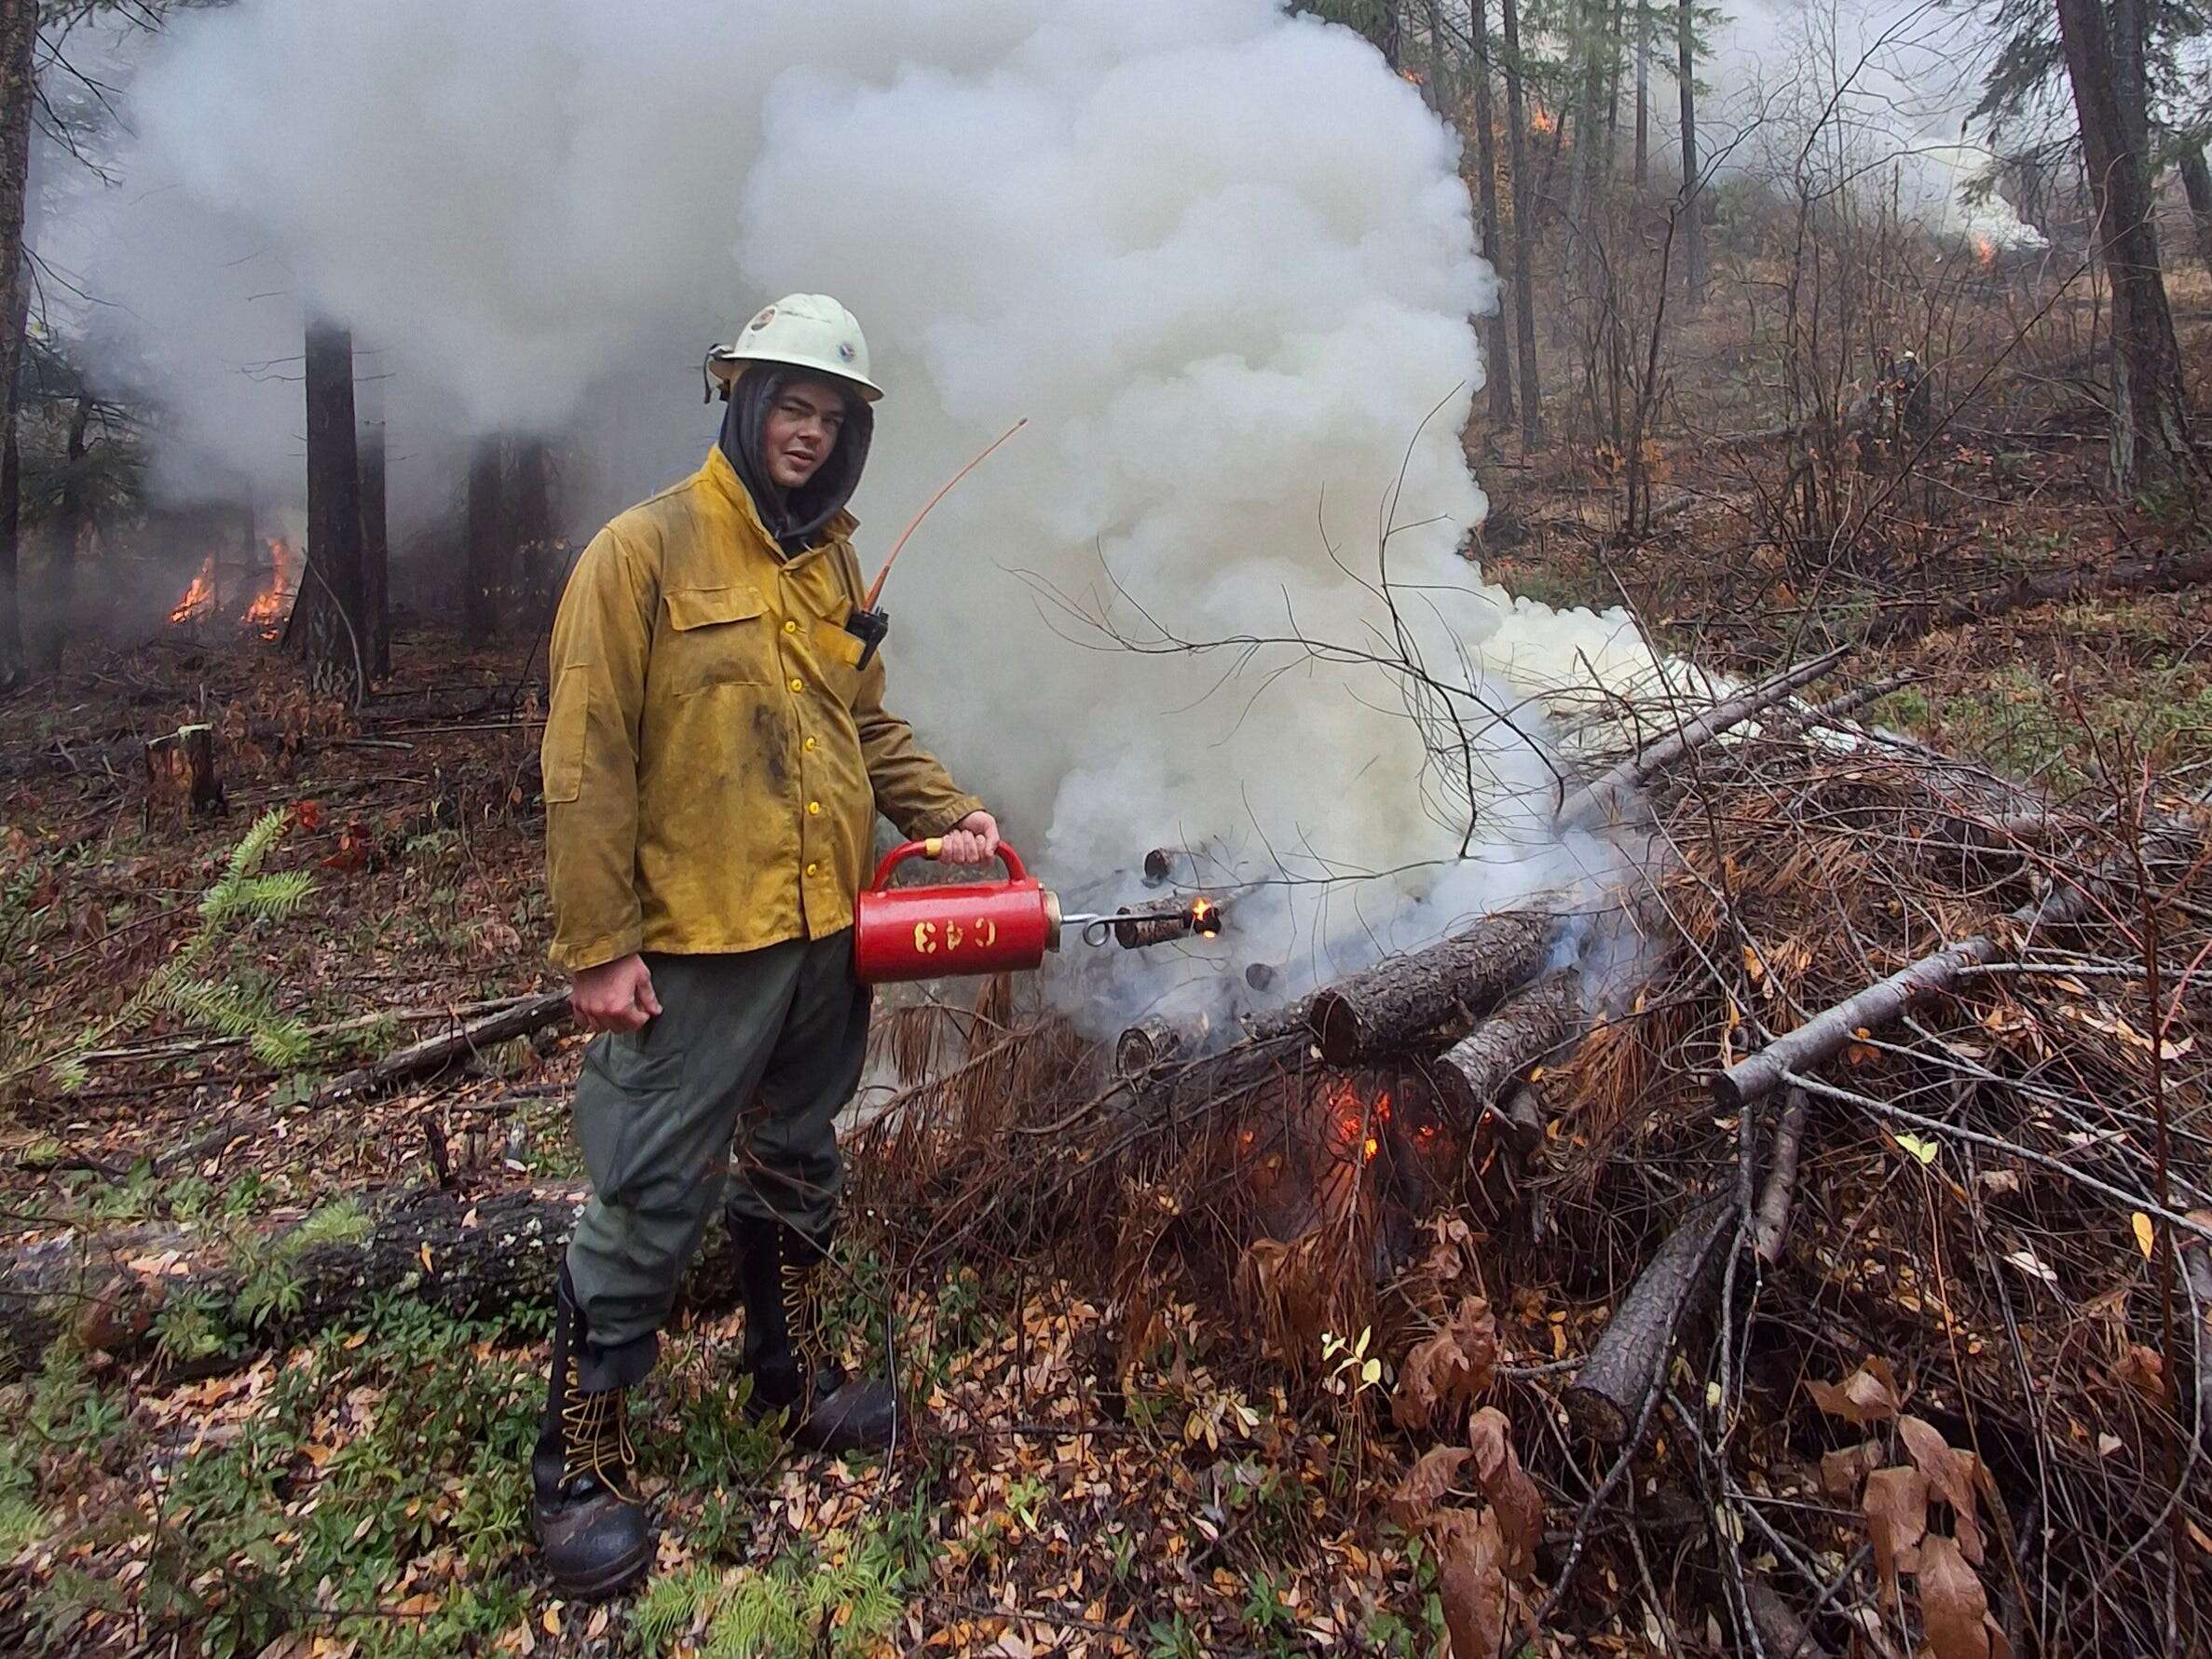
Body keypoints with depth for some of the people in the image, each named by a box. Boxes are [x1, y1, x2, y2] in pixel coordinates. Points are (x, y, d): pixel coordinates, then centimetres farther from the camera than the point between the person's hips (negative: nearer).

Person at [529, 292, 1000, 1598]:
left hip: (828, 937, 7)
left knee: (798, 1172, 21)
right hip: (695, 950, -6)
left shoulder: (834, 563, 11)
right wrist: (599, 945, -15)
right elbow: (588, 761, -13)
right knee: (651, 1206, 2)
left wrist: (946, 810, 3)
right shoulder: (646, 549, -9)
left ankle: (791, 1375, 41)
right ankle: (581, 1462, 21)